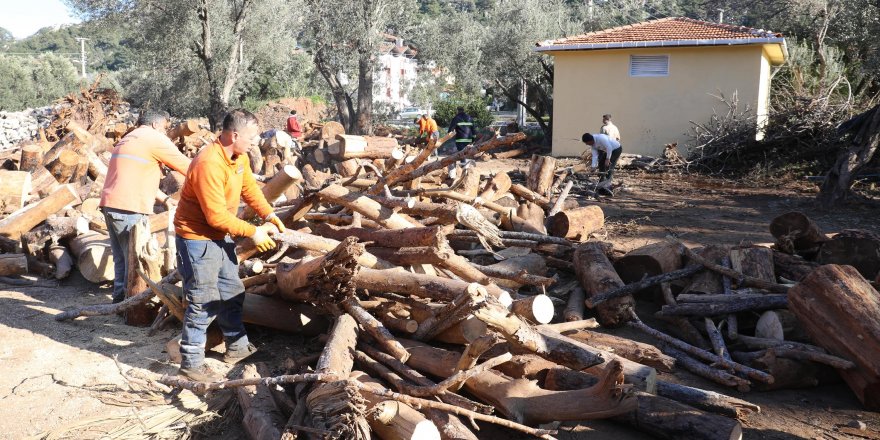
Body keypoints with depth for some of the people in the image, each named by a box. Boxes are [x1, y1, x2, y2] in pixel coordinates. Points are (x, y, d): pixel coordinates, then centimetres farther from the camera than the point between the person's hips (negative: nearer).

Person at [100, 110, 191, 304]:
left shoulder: (127, 139, 25)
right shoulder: (155, 138, -3)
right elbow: (187, 167, -3)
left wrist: (164, 198, 22)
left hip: (110, 205, 9)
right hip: (130, 209, -9)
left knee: (121, 259, 16)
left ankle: (120, 299, 22)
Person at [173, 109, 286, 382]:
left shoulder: (239, 156, 0)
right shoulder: (209, 165, -29)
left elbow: (250, 188, 9)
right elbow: (217, 216, -28)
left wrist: (270, 216, -5)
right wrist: (253, 232, -21)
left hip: (220, 236, 10)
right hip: (198, 238, -9)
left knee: (232, 293, 18)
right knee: (204, 303, -4)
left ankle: (237, 347, 34)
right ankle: (191, 363, 9)